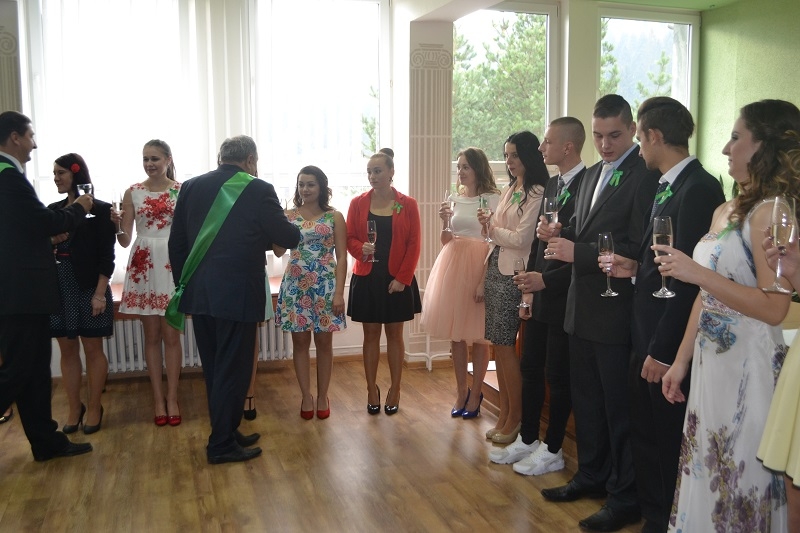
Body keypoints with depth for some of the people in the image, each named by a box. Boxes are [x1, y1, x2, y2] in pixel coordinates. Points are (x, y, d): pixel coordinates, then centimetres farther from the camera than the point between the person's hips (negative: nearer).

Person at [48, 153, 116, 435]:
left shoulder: (100, 209, -5)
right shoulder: (53, 210, 10)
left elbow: (107, 255, -8)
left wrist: (100, 293, -14)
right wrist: (50, 242, -10)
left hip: (89, 286, -5)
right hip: (58, 286, 5)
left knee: (93, 349, 4)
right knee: (67, 350, 9)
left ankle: (94, 408, 15)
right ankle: (74, 409, 19)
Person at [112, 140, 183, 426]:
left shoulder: (182, 190, 1)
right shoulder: (133, 192, 5)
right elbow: (125, 240, 3)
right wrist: (116, 224, -16)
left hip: (173, 263, -1)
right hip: (143, 265, 2)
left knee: (171, 335, 2)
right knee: (152, 335, 7)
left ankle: (172, 397, 13)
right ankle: (158, 397, 17)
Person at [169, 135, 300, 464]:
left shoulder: (191, 187, 6)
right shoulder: (258, 191, -9)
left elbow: (176, 243, 9)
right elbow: (289, 239, -5)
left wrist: (183, 285, 18)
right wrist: (291, 228, 18)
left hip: (198, 293, 6)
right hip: (237, 295, -6)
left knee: (214, 369, 16)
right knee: (233, 370, 5)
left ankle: (226, 433, 29)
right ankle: (222, 445, 13)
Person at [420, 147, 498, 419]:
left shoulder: (493, 199, -6)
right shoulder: (454, 198, 11)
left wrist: (484, 280, -19)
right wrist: (444, 221, -5)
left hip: (480, 267, -5)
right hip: (453, 265, 5)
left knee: (478, 335, 3)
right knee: (455, 334, 9)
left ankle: (475, 393, 17)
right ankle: (461, 391, 23)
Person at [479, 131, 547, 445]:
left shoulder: (536, 193, -10)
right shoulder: (508, 191, 16)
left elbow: (521, 238, -15)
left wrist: (491, 229, -3)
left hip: (512, 275, -8)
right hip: (494, 270, 8)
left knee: (505, 346, -3)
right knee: (498, 345, 10)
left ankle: (515, 419, 12)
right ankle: (504, 414, 20)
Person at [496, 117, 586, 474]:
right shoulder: (550, 185, 10)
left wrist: (546, 280, -22)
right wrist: (529, 292, 11)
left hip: (565, 298, -8)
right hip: (540, 295, 8)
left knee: (559, 376, 6)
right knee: (530, 369, 15)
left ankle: (552, 450, 22)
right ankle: (527, 440, 30)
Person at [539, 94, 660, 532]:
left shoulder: (645, 177, -14)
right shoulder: (592, 175, 13)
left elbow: (638, 249, -20)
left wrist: (577, 252, -22)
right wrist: (559, 234, -2)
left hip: (617, 311, -8)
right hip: (582, 308, 8)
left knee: (619, 406, 4)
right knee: (585, 399, 19)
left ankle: (626, 497, 21)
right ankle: (592, 476, 36)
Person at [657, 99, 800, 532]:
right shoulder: (724, 212, 10)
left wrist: (697, 272, -26)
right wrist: (681, 361, 14)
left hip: (748, 368, -8)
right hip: (710, 363, 8)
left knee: (739, 483, 6)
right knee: (705, 476, 18)